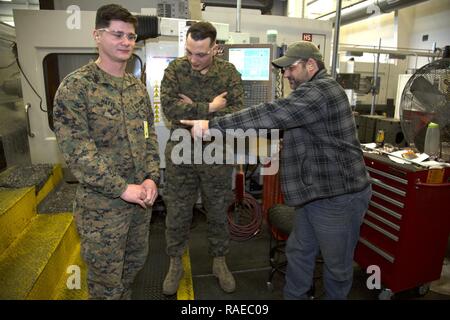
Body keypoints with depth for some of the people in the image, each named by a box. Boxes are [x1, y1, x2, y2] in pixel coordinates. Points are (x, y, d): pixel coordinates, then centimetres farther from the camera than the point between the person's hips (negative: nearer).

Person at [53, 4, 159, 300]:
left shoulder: (138, 87, 7)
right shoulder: (75, 87, -13)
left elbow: (149, 135, 8)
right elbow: (76, 150, -18)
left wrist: (151, 178, -6)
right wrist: (123, 188, -20)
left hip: (141, 196, 6)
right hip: (102, 203, -6)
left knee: (135, 263, 23)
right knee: (106, 280, 11)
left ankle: (125, 296, 50)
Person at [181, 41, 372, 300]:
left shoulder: (321, 91, -20)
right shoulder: (312, 92, 15)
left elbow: (270, 114, -29)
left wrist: (212, 125, -27)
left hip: (339, 196, -10)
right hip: (316, 192, 10)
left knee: (337, 263, 11)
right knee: (299, 252, 18)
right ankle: (294, 296, 35)